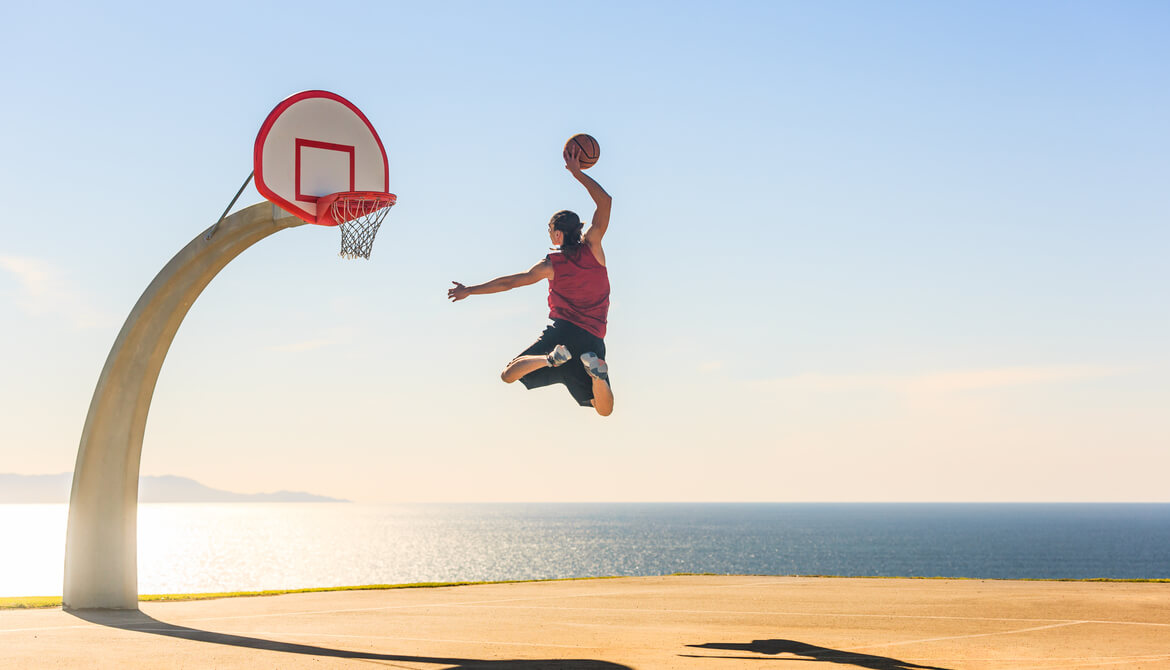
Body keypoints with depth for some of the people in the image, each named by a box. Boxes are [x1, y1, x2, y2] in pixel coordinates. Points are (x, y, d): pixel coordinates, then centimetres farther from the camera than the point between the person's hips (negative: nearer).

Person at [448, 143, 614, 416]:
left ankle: (552, 357, -22)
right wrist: (577, 172, 8)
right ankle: (594, 369, -26)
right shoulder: (592, 248, 2)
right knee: (604, 409, 5)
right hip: (593, 339, 2)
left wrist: (469, 291, 15)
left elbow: (509, 282, 5)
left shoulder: (551, 265, 0)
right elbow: (605, 201, 5)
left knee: (509, 375, 5)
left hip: (563, 330, -2)